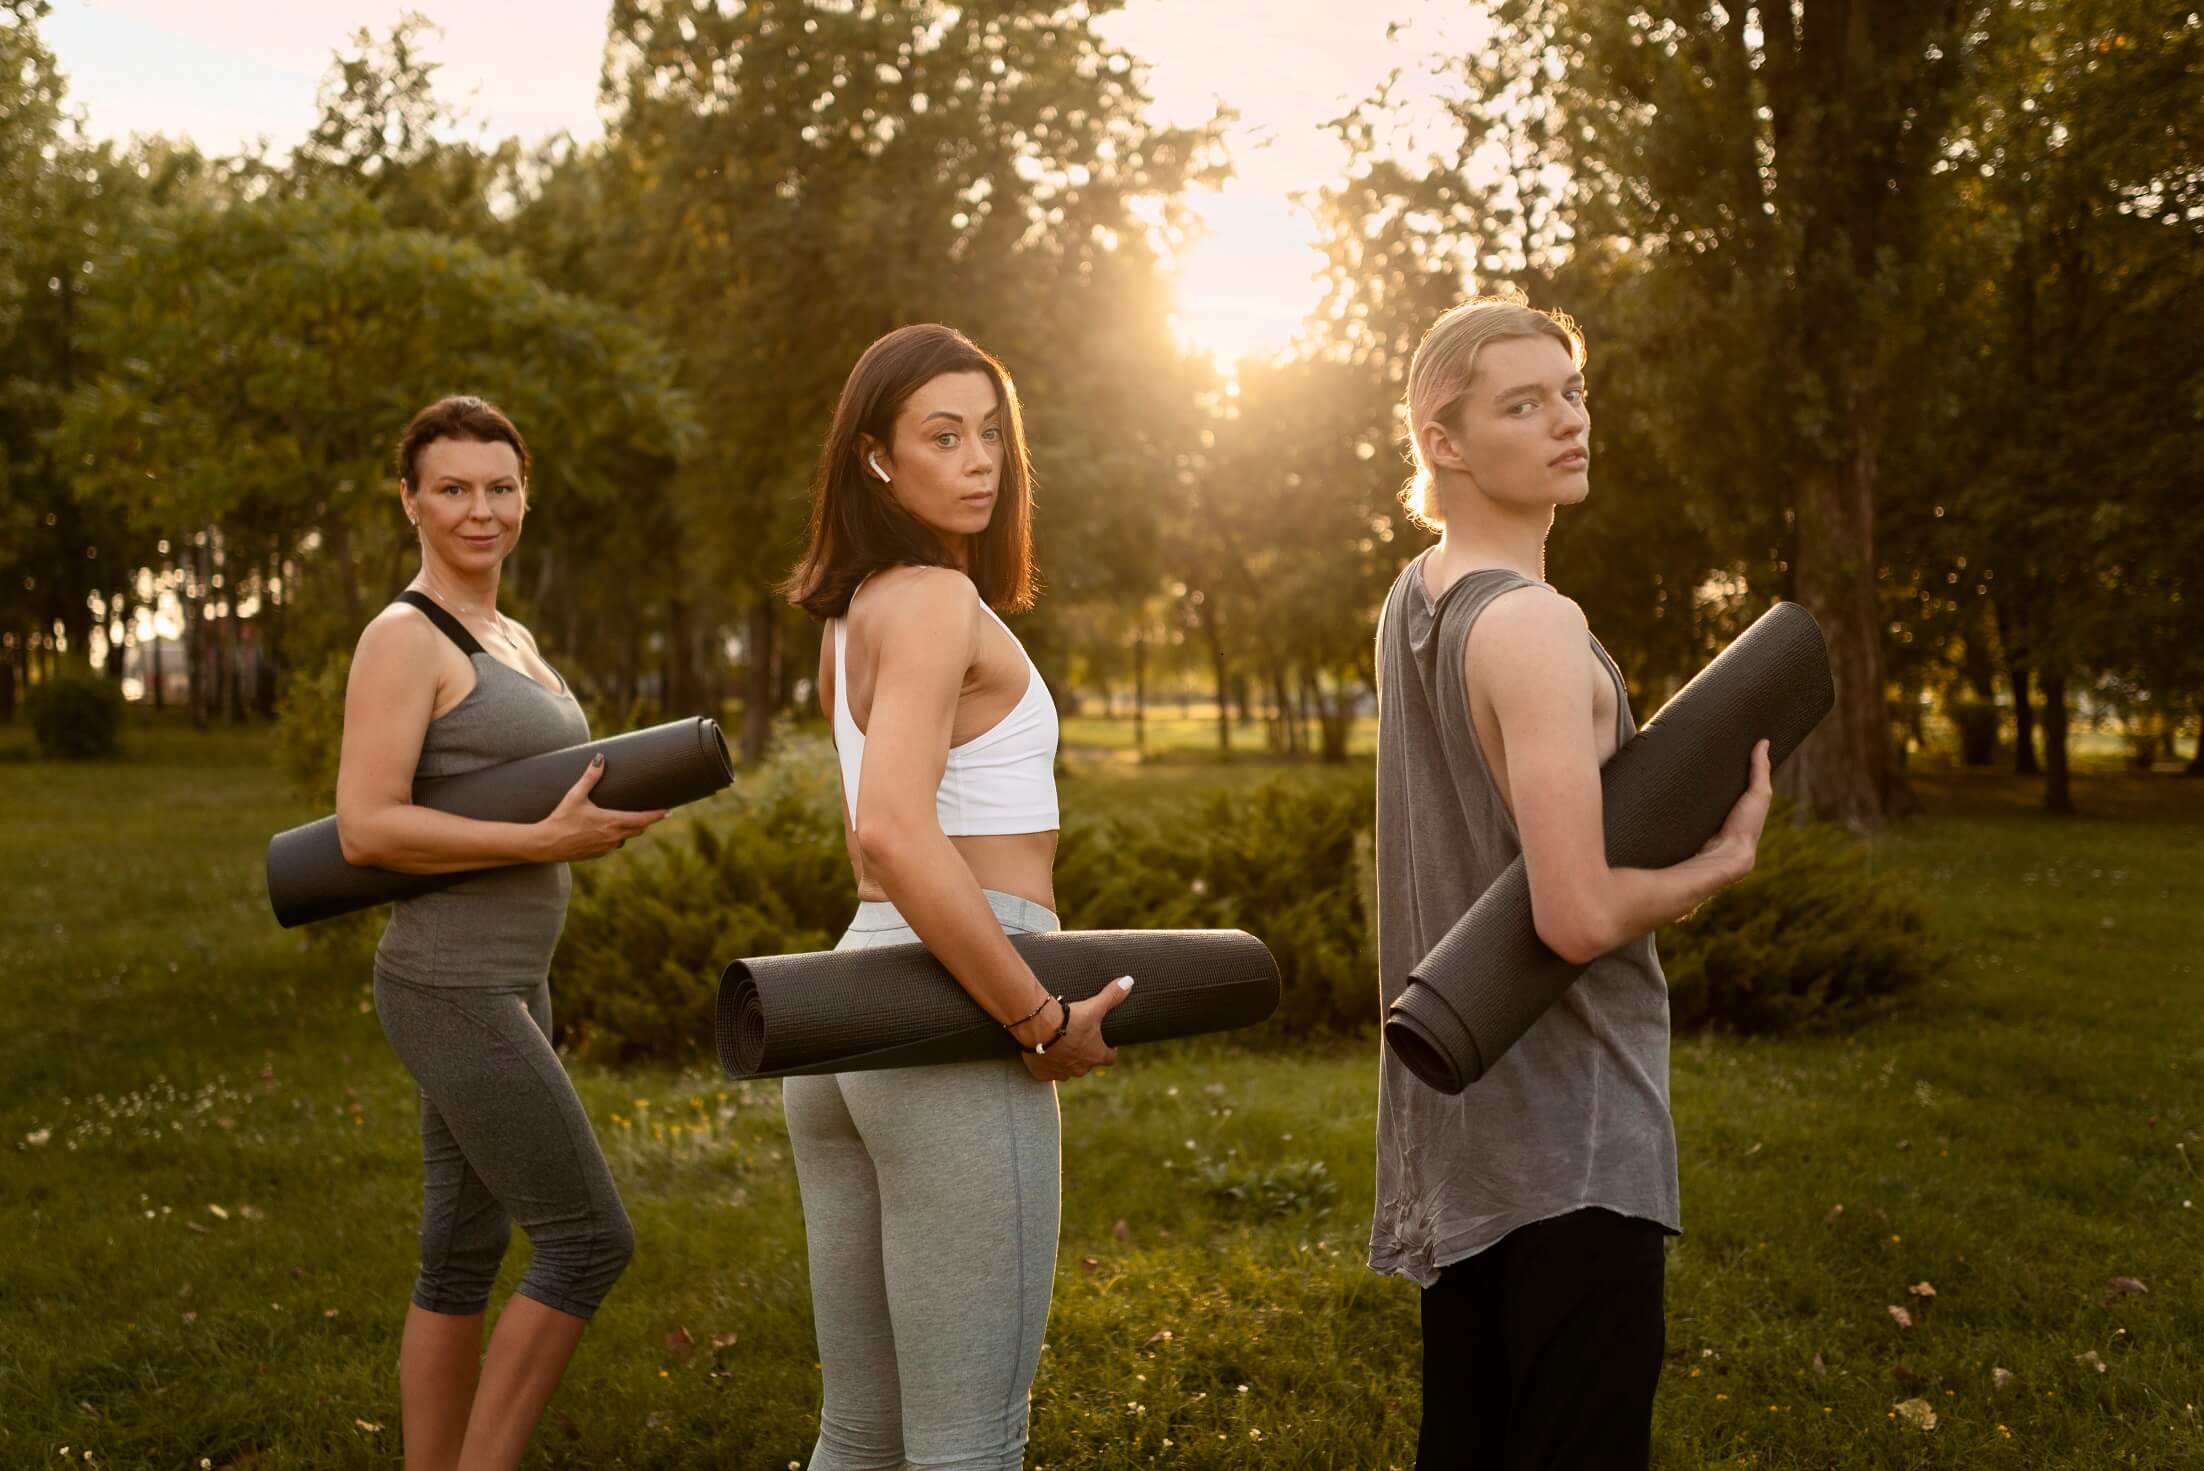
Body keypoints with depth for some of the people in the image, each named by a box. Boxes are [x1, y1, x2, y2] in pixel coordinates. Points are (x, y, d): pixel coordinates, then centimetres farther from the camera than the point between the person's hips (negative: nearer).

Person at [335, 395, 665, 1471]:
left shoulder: (511, 640, 15)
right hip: (453, 991, -9)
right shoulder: (403, 637, -12)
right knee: (589, 1240, -7)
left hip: (510, 982, 9)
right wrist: (546, 842, -22)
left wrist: (591, 819, 7)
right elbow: (365, 829, -20)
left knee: (463, 1256, 13)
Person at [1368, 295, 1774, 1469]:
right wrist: (1724, 857, -7)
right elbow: (1579, 915, -24)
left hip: (1452, 1121, 9)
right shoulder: (1534, 626, -18)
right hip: (1569, 1129, -9)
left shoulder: (1411, 603, 10)